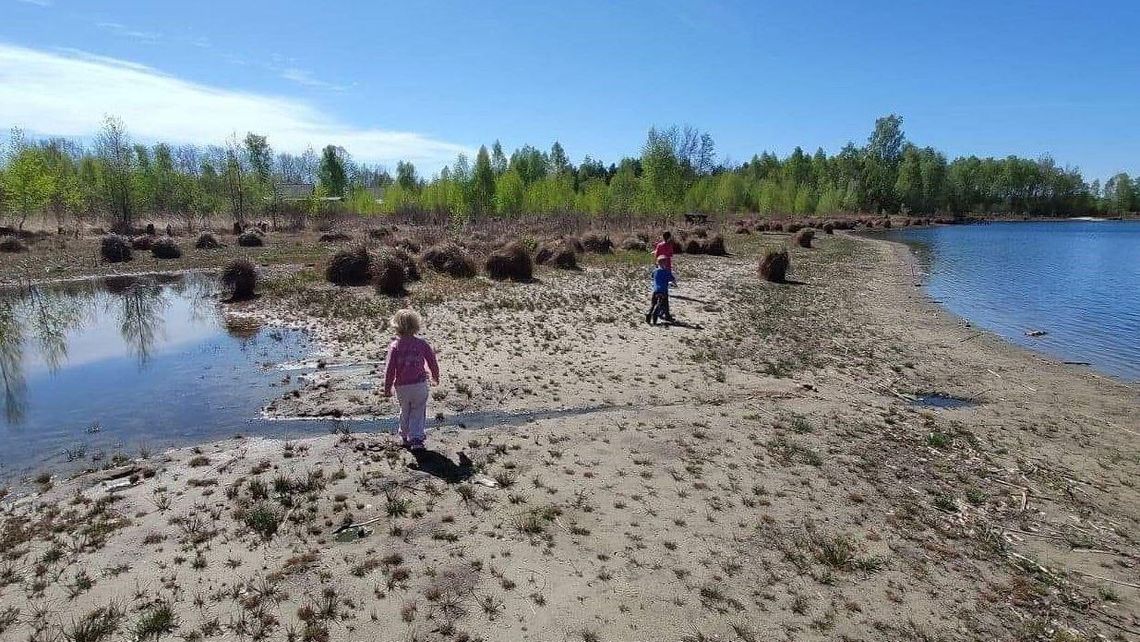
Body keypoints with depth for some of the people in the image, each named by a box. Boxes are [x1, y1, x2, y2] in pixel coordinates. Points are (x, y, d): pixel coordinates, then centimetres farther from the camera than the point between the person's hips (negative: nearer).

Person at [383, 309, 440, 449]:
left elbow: (390, 370, -9)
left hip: (402, 386, 1)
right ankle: (416, 438, 4)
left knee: (405, 411, 21)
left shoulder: (394, 346, -10)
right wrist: (435, 377, 19)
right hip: (420, 385, -1)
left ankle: (405, 437, 34)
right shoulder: (422, 344, -7)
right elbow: (433, 363, 0)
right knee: (418, 412, 11)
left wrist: (387, 388, 3)